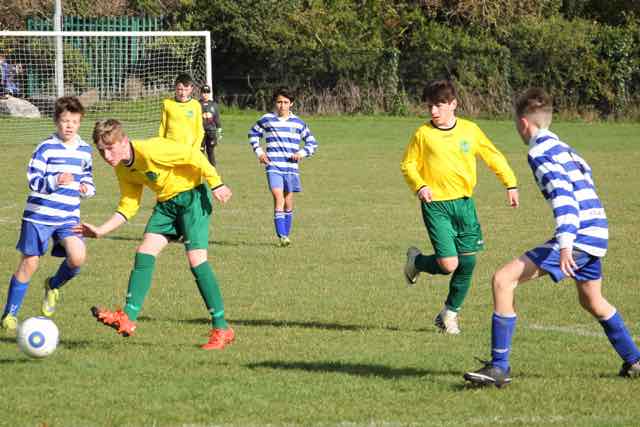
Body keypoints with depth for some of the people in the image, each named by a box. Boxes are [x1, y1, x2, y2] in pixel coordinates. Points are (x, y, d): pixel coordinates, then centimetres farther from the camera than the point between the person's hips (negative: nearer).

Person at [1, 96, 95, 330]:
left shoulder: (84, 150, 8)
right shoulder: (46, 147, -10)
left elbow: (87, 176, 24)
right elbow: (33, 181, -15)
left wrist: (87, 187, 2)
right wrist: (55, 181, -33)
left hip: (69, 216, 4)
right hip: (40, 214, -4)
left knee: (78, 257, -17)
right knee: (29, 263, 2)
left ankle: (53, 285, 16)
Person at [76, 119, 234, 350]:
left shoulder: (149, 150, -26)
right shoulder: (122, 169, 1)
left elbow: (193, 154, -22)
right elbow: (128, 207, 8)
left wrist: (215, 183, -21)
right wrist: (100, 231, -1)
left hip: (192, 195, -8)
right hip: (166, 202, 8)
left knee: (196, 259, -15)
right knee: (144, 252, -6)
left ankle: (221, 329, -10)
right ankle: (128, 318, -9)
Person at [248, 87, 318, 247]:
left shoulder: (298, 123, 8)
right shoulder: (266, 120, 4)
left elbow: (312, 143, 16)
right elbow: (253, 134, 21)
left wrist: (302, 153, -2)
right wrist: (258, 151, 7)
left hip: (291, 167, 2)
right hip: (273, 166, -2)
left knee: (288, 203, 7)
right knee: (278, 198, -18)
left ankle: (286, 236, 19)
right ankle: (282, 236, -23)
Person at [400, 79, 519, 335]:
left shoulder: (470, 130, 2)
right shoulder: (423, 134, -5)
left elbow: (494, 157, 13)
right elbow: (408, 165, 4)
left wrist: (510, 184, 8)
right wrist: (419, 186, -14)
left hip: (464, 203, 3)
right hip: (436, 205, -3)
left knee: (467, 263, 1)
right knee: (448, 264, -13)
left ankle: (451, 312, 21)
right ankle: (416, 261, 19)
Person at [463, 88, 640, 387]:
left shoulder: (539, 152, -10)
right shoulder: (562, 147, 19)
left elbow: (562, 194, -23)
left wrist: (565, 245, -31)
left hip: (578, 236, -10)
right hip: (597, 233, 10)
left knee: (503, 280, -13)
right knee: (591, 301, 32)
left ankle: (499, 367, -15)